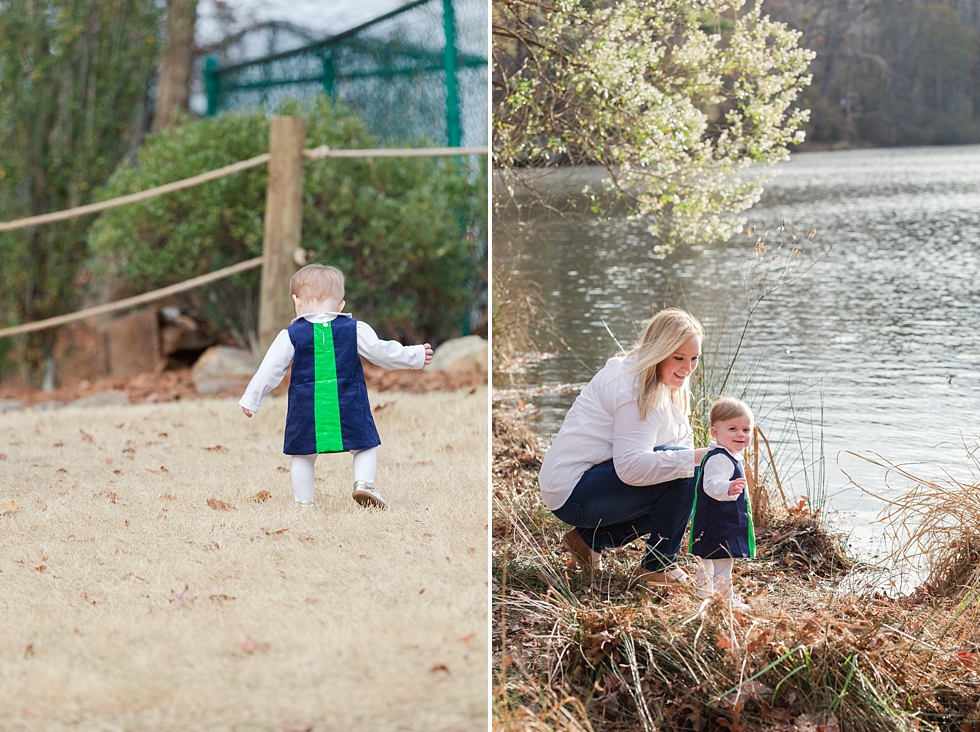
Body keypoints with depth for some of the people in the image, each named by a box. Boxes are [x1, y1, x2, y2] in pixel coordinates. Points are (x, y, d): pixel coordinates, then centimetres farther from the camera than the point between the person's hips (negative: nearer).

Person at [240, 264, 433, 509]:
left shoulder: (291, 336, 0)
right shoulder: (354, 330, 1)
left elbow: (270, 370, 3)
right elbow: (383, 353, 4)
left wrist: (251, 400, 13)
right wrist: (416, 356, 18)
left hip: (306, 409, 0)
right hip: (349, 406, 0)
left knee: (303, 455, 12)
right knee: (365, 446, 13)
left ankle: (303, 501, 11)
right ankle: (364, 484, -7)